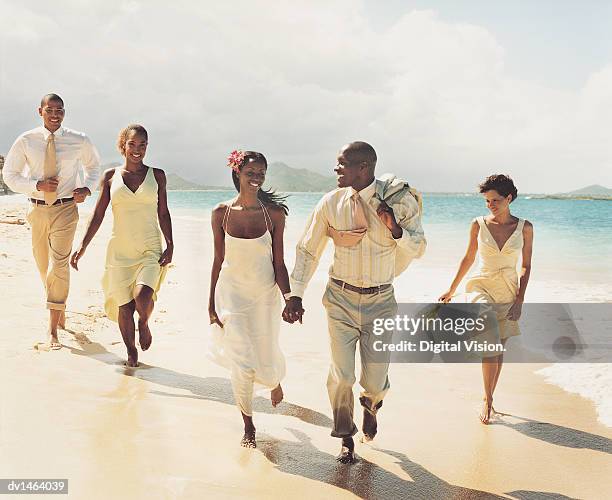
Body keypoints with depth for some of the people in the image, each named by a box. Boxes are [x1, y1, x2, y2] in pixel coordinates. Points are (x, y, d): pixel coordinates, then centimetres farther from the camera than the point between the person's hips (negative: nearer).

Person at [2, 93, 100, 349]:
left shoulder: (79, 141, -2)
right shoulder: (26, 141, -2)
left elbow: (94, 166, 16)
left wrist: (87, 188, -3)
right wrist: (37, 185, -15)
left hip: (65, 209, -2)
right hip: (37, 209, 2)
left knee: (58, 265, -14)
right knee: (44, 267, 15)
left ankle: (53, 328, -8)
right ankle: (60, 309, 42)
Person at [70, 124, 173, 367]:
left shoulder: (157, 175, 5)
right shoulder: (110, 176, 5)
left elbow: (163, 214, 8)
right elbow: (98, 214, 6)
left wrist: (170, 245, 0)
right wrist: (82, 246, 0)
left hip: (150, 249, -1)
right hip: (120, 251, 1)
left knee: (143, 296, -23)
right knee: (124, 306, 2)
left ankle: (144, 323, 12)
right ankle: (131, 352, 24)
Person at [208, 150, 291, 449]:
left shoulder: (274, 213, -6)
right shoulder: (221, 213, -4)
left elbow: (278, 263, -3)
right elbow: (218, 261, 2)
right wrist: (211, 304, 3)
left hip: (265, 295, 0)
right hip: (231, 293, 0)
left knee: (265, 360, 8)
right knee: (242, 366, -3)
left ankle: (275, 381, 49)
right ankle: (248, 427, 21)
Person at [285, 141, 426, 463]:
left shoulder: (400, 201, -8)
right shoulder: (330, 203, -5)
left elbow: (418, 249, 1)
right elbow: (307, 250, 4)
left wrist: (396, 230, -20)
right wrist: (295, 294, -1)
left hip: (380, 300, 0)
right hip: (341, 298, 1)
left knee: (375, 381, 3)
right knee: (341, 376, 1)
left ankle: (370, 406, 43)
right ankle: (346, 438, 28)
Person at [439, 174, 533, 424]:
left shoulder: (525, 228, -2)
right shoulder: (478, 225, -2)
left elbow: (526, 266, 4)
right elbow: (468, 259, 9)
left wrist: (520, 299, -5)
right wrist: (451, 289, 13)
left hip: (508, 293, 1)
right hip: (481, 287, -1)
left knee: (498, 347, 7)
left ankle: (488, 398, 24)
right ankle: (488, 399, -11)